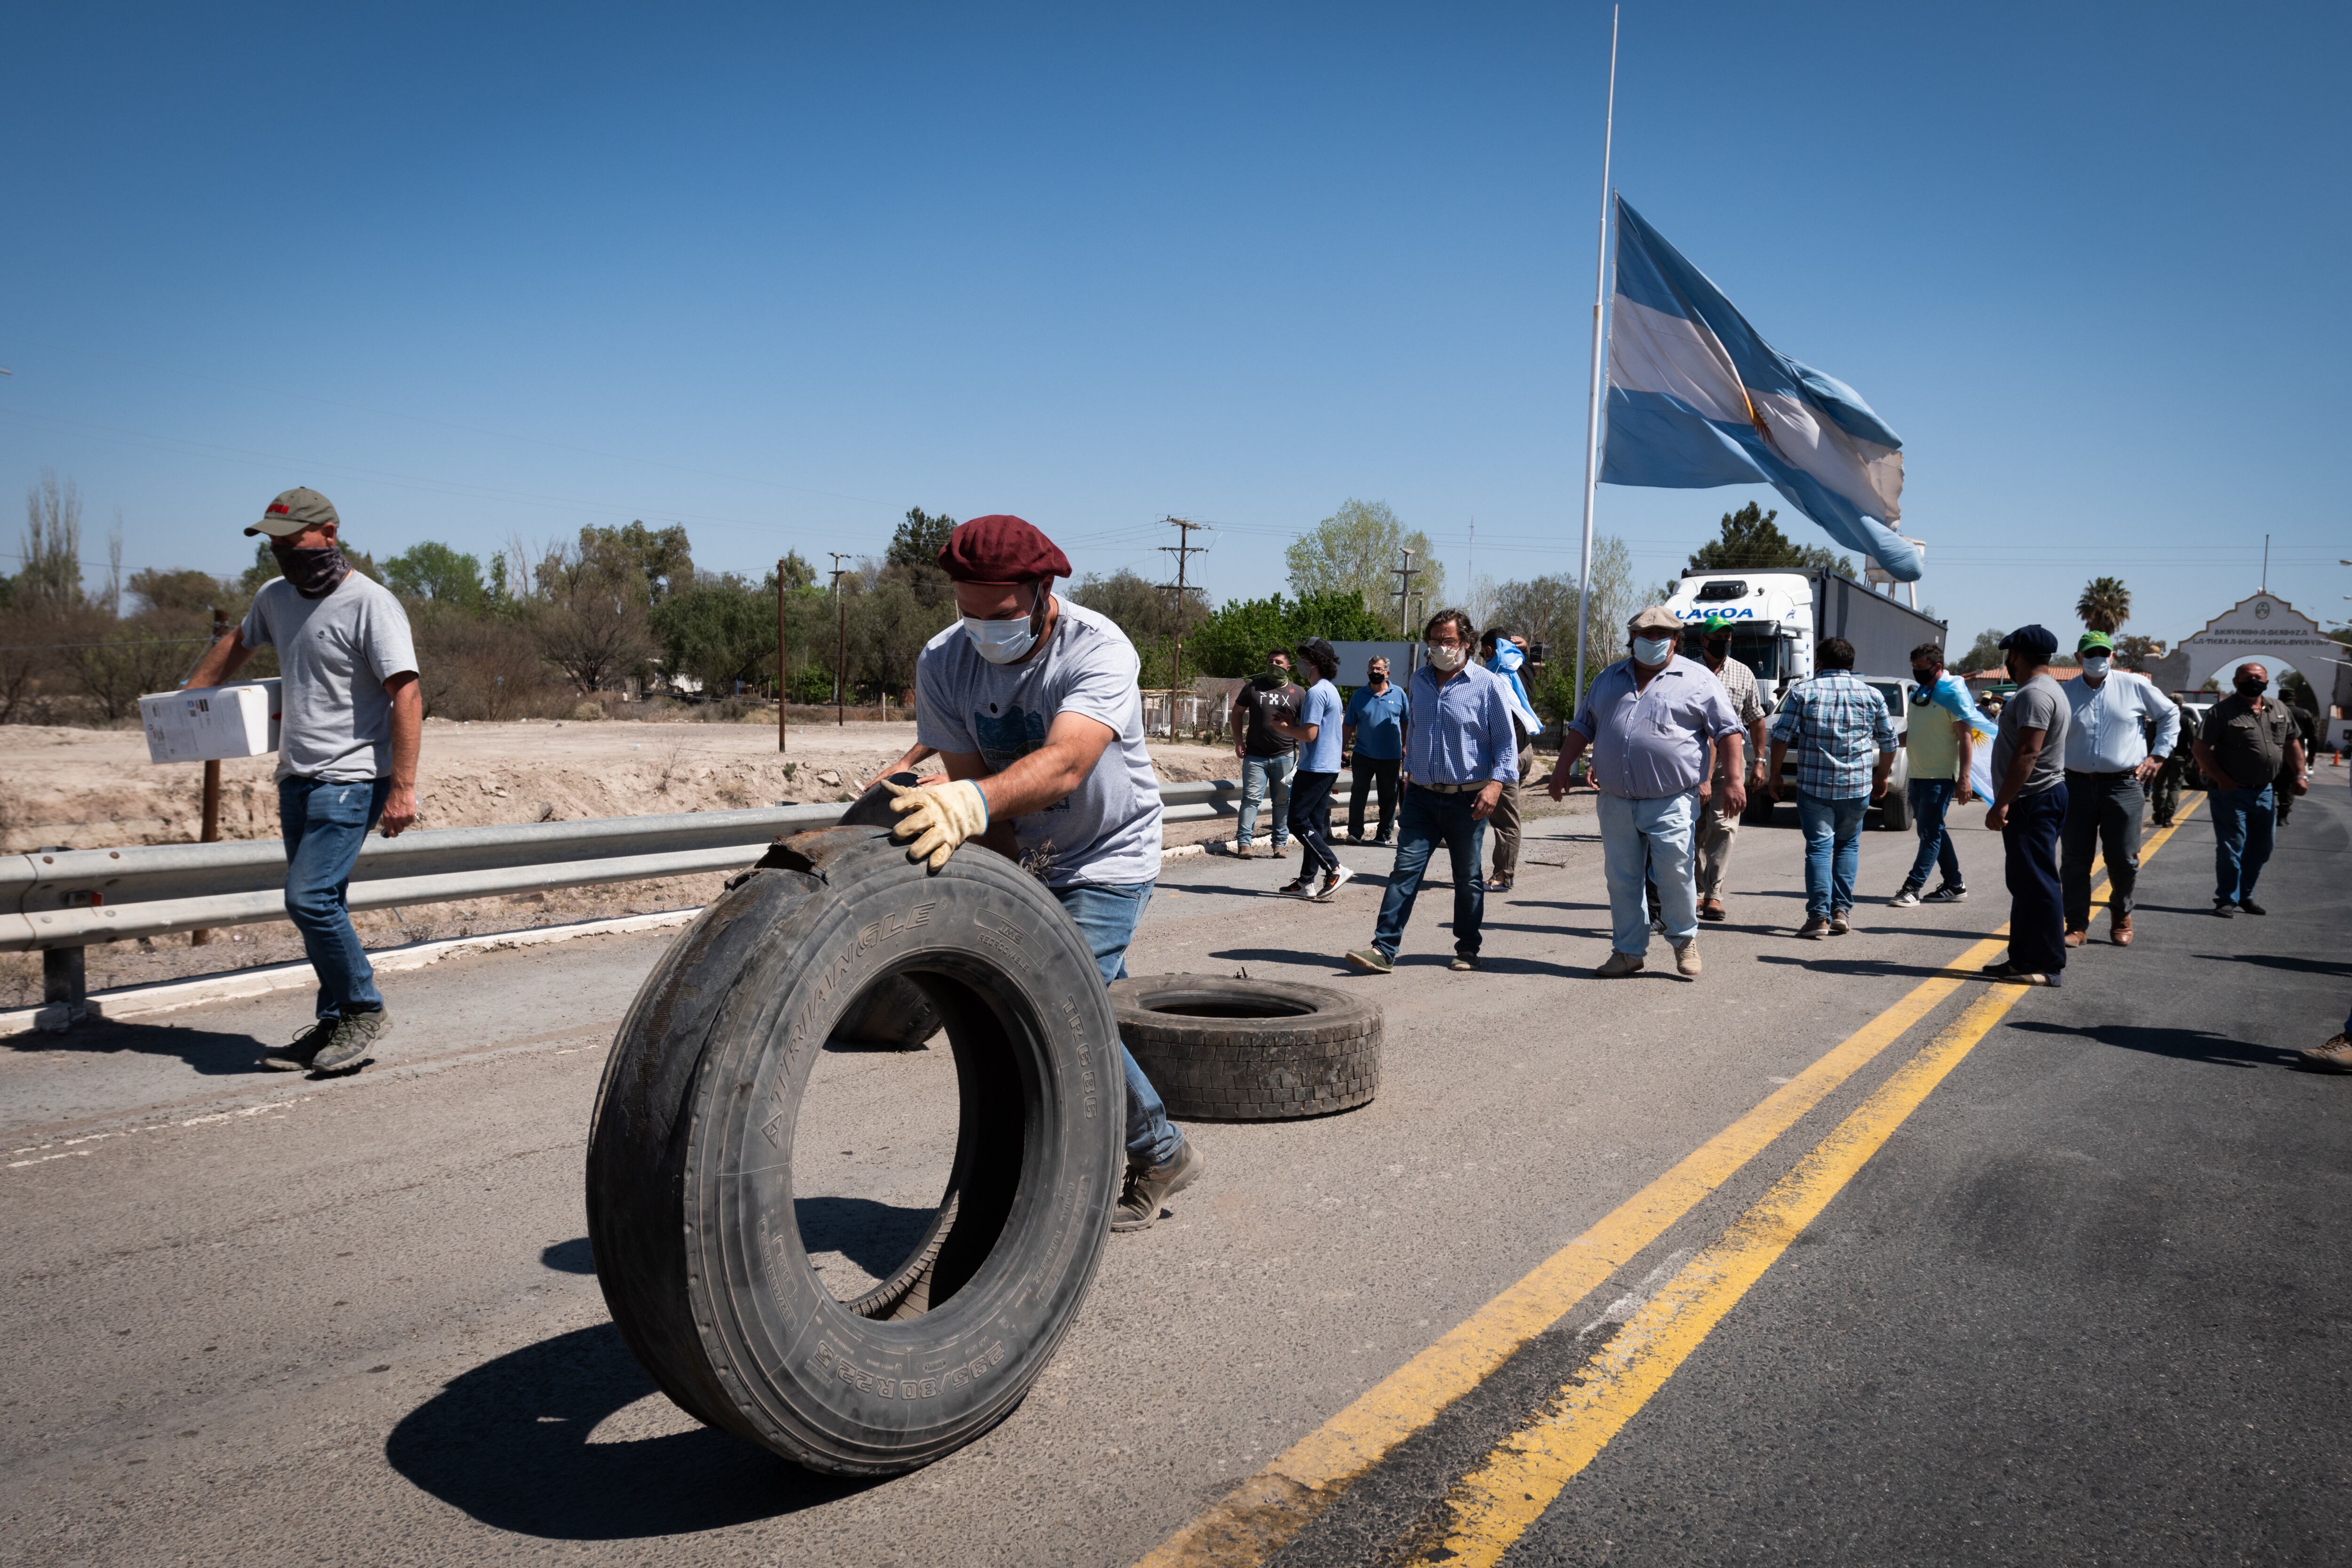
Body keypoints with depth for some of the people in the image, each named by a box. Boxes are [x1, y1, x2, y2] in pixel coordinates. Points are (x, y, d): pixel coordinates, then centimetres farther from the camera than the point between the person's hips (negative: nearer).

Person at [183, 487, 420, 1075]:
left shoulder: (371, 604, -12)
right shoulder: (276, 598, 13)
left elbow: (407, 697, -18)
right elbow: (236, 644, 35)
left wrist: (403, 787, -23)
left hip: (350, 779, -8)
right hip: (296, 778, 8)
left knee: (310, 898, -16)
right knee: (317, 904, 9)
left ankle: (365, 1009, -1)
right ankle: (335, 1024, 17)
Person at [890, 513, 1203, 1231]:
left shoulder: (1100, 651, -27)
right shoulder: (943, 663, -12)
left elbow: (1063, 765, -43)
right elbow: (968, 777, -12)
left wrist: (973, 802, -62)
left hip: (1109, 859, -5)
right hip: (1021, 857, 5)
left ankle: (1158, 1153, 5)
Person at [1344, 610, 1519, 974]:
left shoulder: (1487, 685, -4)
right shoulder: (1418, 681, 10)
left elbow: (1506, 743, -3)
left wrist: (1496, 783, -14)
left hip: (1467, 800, -3)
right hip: (1422, 796, 3)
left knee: (1468, 878, 9)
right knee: (1405, 870, -6)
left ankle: (1467, 949, 22)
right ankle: (1384, 950, -9)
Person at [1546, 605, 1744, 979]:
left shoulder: (1697, 679, 3)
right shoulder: (1609, 679, 16)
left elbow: (1727, 731, 0)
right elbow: (1582, 727, 21)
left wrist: (1734, 780, -9)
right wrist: (1562, 770, 13)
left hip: (1672, 804, -4)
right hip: (1616, 803, 4)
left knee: (1675, 875, -6)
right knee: (1622, 880, 7)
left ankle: (1685, 941, 17)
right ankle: (1629, 952, 17)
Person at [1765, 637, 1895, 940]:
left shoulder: (1803, 692, -1)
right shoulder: (1872, 695, 6)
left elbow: (1782, 736, -4)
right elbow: (1889, 741, 12)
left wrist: (1774, 774, 5)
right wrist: (1882, 777, 24)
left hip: (1814, 784, -2)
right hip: (1857, 787, 2)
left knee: (1819, 847, 0)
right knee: (1848, 845, 17)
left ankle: (1819, 916, -8)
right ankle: (1842, 911, 11)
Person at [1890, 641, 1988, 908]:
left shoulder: (1953, 694, -11)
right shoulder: (1919, 693, 14)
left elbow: (1966, 737, -15)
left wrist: (1964, 778, -22)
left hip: (1941, 777, -9)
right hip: (1918, 775, 9)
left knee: (1930, 832, -7)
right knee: (1933, 831, 13)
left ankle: (1913, 888, -9)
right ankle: (1955, 885, 22)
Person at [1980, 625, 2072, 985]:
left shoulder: (2035, 694, -17)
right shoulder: (2043, 690, 19)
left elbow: (2027, 753, -24)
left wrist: (2002, 803, -25)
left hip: (2034, 802, -11)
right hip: (2034, 801, 11)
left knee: (2037, 885, -8)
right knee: (2026, 884, 15)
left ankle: (2049, 967, -6)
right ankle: (2023, 959, 21)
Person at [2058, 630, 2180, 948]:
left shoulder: (2135, 686, 3)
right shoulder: (2064, 694, 6)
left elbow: (2170, 715, 16)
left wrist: (2158, 756, 8)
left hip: (2124, 785, -1)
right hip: (2077, 786, 1)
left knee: (2124, 861, 2)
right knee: (2074, 861, 1)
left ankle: (2121, 916, 26)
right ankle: (2077, 926, 10)